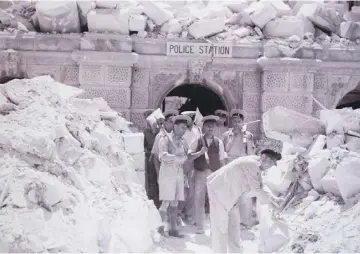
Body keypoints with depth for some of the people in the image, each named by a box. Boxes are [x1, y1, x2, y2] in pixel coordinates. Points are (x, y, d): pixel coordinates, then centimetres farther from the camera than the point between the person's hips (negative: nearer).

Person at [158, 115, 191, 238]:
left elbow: (187, 157, 8)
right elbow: (163, 156, -15)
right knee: (166, 201, -10)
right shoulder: (166, 139, -3)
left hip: (179, 173, 5)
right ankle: (162, 225, -4)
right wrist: (179, 158, -11)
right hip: (167, 173, -5)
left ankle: (173, 229, 8)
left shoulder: (183, 142, 13)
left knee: (175, 203, 5)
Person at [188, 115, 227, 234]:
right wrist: (200, 152, -19)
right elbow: (189, 156, -3)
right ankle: (199, 226, 12)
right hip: (200, 173, 0)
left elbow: (222, 160, 6)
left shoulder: (218, 142, 3)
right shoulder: (197, 141, 1)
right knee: (199, 200, 2)